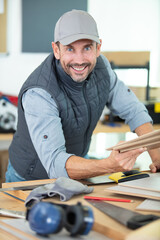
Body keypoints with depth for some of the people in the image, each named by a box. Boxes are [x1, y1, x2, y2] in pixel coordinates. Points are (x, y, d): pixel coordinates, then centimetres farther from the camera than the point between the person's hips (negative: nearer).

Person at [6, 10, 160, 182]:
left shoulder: (100, 66, -10)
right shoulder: (37, 94, -31)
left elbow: (133, 110, 1)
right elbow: (55, 163, -38)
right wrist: (110, 165, -53)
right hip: (30, 180, -3)